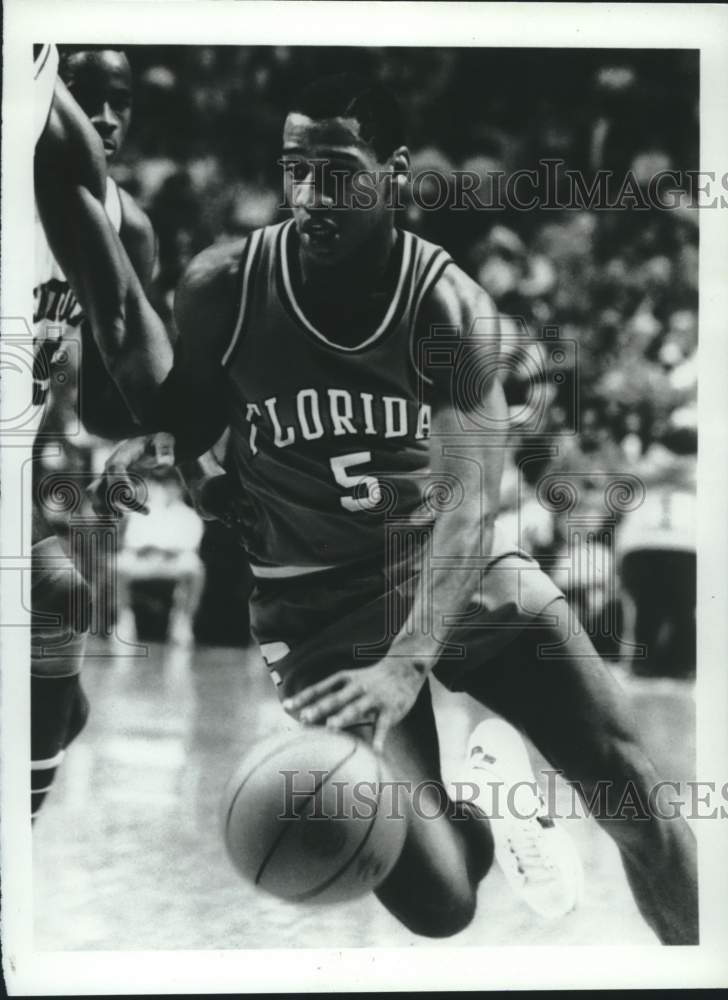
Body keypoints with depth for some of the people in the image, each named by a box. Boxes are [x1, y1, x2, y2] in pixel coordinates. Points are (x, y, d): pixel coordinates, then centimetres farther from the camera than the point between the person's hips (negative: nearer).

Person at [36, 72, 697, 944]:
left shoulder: (449, 306, -15)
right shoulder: (223, 288, -10)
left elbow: (469, 505, -23)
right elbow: (190, 413, 11)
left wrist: (409, 663, -37)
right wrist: (158, 447, -14)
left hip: (454, 570, 1)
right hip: (317, 603, -1)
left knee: (632, 792, -8)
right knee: (435, 903, -14)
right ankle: (482, 810, 21)